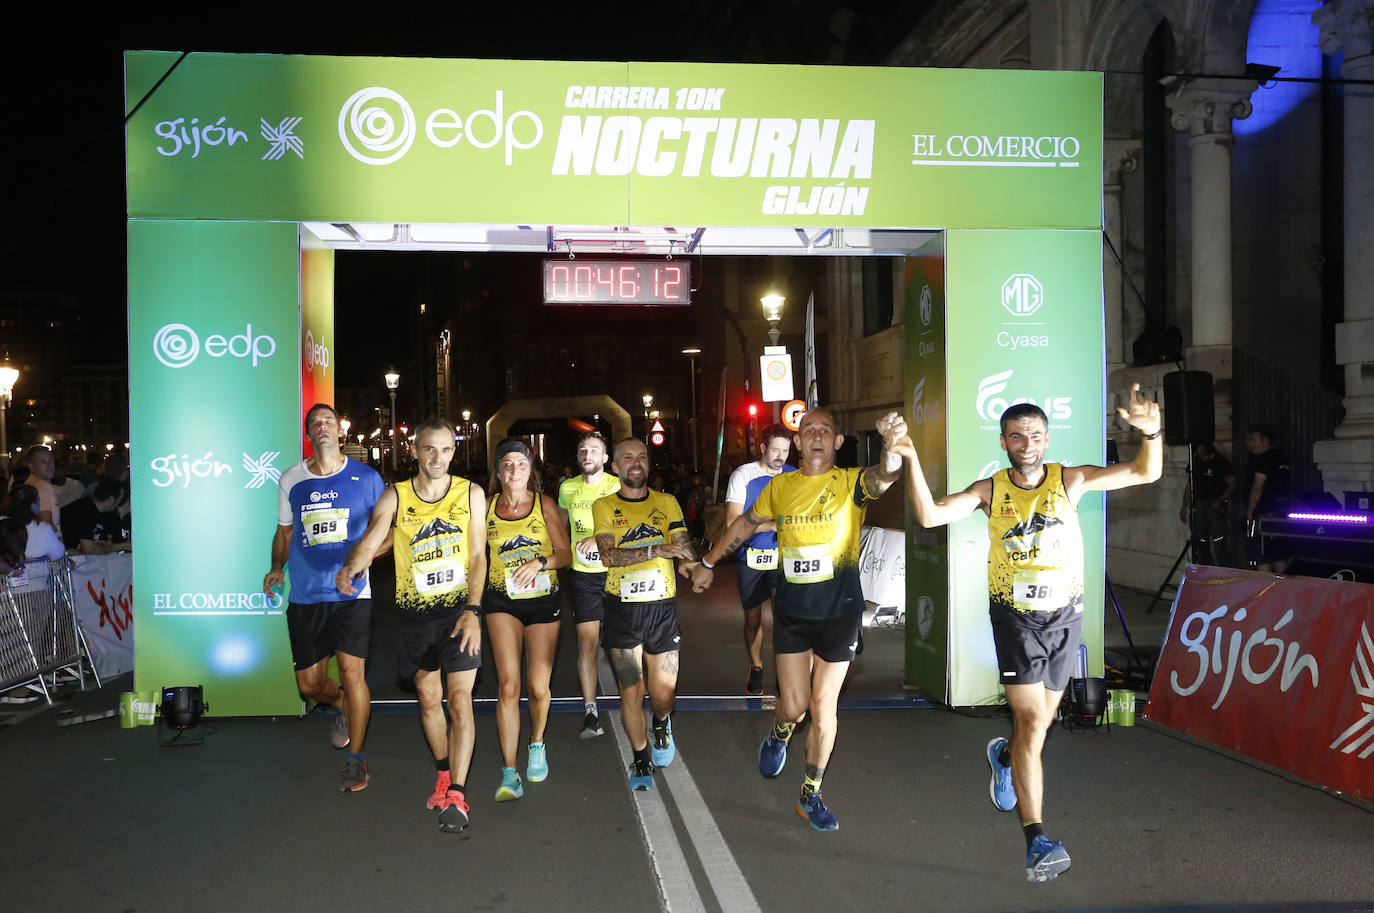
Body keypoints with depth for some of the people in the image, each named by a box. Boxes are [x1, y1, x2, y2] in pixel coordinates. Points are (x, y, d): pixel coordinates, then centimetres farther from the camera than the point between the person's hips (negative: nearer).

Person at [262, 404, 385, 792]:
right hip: (305, 595, 3)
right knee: (309, 684, 7)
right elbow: (285, 531, 19)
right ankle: (346, 705, 42)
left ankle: (355, 759, 6)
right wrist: (277, 569, 3)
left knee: (351, 672, -12)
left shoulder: (365, 478, 1)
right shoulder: (291, 480, 8)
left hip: (351, 592, -3)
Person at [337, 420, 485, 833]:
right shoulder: (395, 497, -1)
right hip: (414, 613, 2)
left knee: (460, 701, -7)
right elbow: (369, 542, -13)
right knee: (429, 700, 12)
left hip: (459, 609, -1)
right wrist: (350, 569, -36)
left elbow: (478, 556, -2)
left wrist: (472, 611, -12)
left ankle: (456, 794, -3)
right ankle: (443, 774, 33)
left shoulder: (471, 494, -1)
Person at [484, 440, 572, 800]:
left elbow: (565, 554, 1)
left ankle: (537, 744, 33)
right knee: (508, 684, -12)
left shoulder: (545, 504, 1)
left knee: (538, 687, 2)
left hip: (543, 599, 0)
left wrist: (540, 562, -18)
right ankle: (509, 773, -9)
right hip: (502, 601, 0)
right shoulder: (487, 507, 4)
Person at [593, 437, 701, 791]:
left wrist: (695, 567, -23)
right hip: (622, 607, -1)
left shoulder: (667, 503, 10)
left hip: (663, 606, 1)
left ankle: (661, 725, 39)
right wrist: (656, 550, -22)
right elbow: (608, 555, -13)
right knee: (631, 692, 0)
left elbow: (684, 549, 0)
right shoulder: (604, 506, 3)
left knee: (664, 693, 3)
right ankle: (642, 760, 22)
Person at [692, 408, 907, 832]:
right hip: (792, 610, 2)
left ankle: (811, 795, 22)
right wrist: (708, 563, 25)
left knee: (823, 707, 4)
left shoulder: (850, 483, -8)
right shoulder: (780, 486, 2)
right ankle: (778, 735, 40)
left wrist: (893, 445, -53)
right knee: (794, 705, 2)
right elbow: (745, 523, 18)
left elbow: (884, 476, -31)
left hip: (840, 610, -2)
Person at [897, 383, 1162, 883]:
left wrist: (1151, 431, -30)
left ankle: (1004, 755, 53)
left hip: (1065, 616, 2)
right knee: (1031, 722, -13)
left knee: (1040, 721, 17)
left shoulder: (1069, 480, -4)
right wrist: (911, 458, -28)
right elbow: (929, 515, -16)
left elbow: (1145, 473, -10)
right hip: (1015, 617, -2)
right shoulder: (991, 490, -5)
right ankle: (1036, 839, -10)